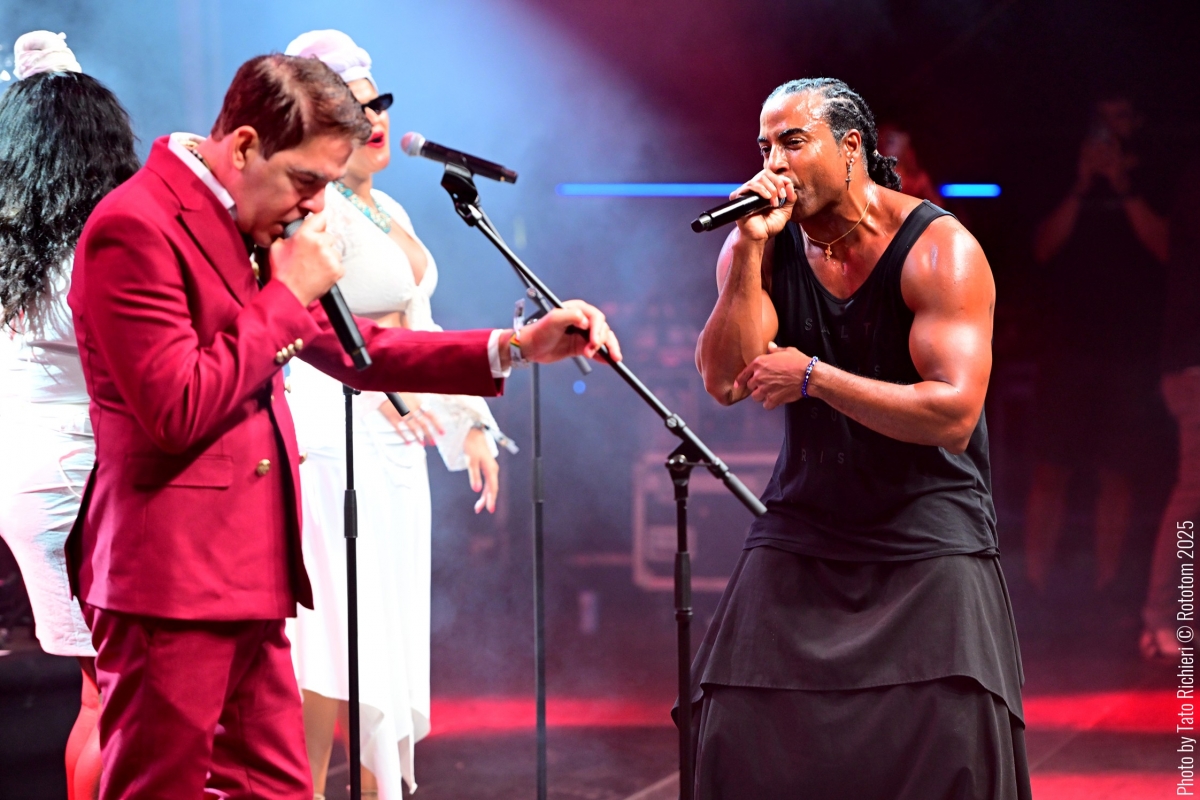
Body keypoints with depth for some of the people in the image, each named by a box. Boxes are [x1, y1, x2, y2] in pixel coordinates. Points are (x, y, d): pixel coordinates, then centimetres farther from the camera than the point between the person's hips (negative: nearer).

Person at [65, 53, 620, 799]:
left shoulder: (252, 226, 15)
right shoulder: (136, 227, -15)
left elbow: (352, 346, 23)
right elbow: (177, 409, -21)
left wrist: (516, 346, 15)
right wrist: (287, 294, -13)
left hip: (248, 577, 10)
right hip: (170, 578, -9)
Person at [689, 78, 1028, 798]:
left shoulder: (940, 250, -12)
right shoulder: (761, 245, 2)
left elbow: (953, 413, -22)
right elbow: (726, 381, -11)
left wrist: (812, 378, -19)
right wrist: (751, 250, -18)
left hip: (929, 539, -3)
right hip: (802, 532, 4)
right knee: (742, 736, -4)